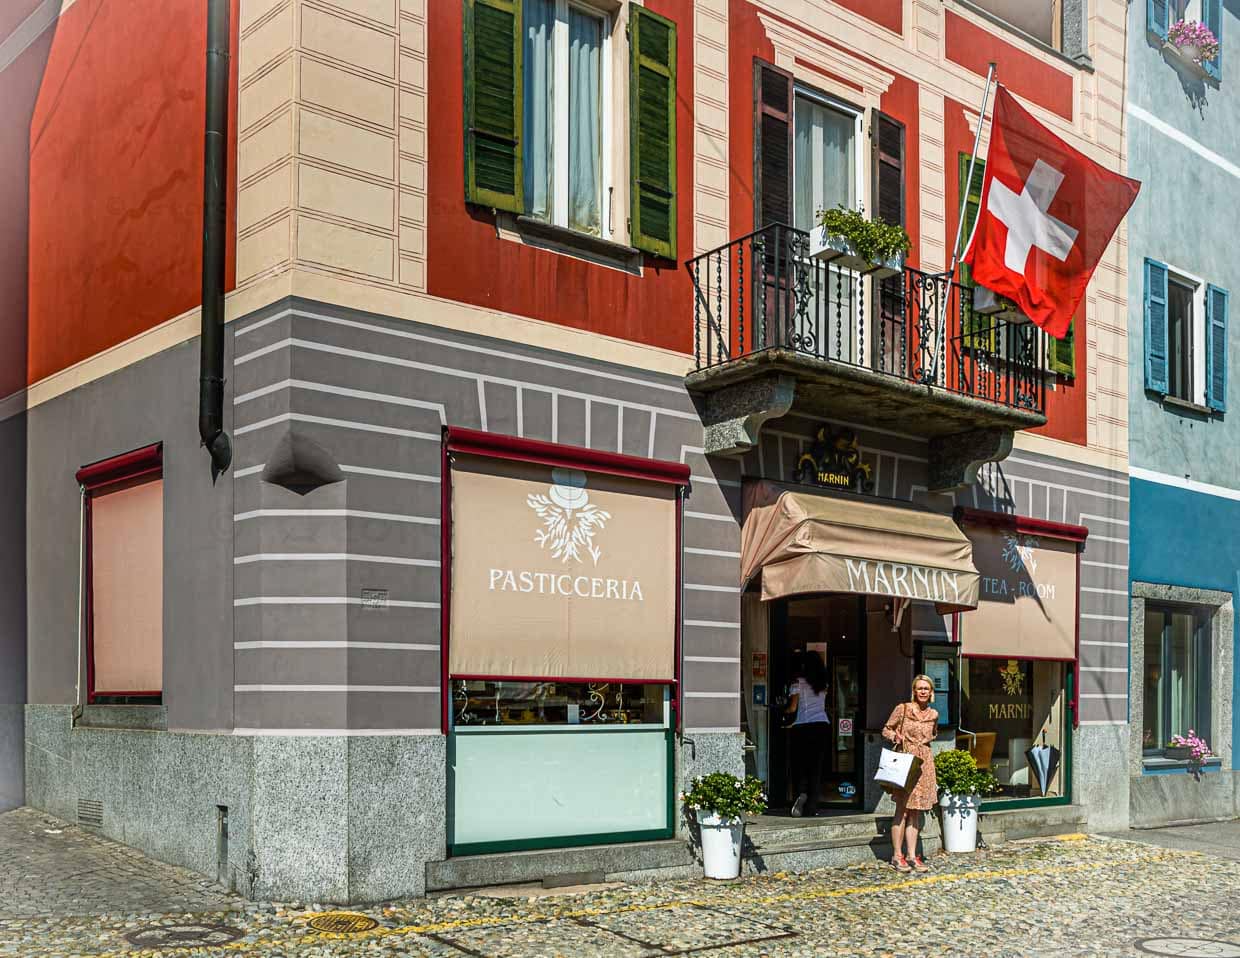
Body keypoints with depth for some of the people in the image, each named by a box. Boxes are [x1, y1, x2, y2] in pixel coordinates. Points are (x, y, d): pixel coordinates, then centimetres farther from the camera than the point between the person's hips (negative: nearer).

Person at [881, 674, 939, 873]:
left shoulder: (933, 715, 8)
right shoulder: (903, 709, -5)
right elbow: (886, 730, 0)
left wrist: (924, 742, 10)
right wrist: (895, 736, -18)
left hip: (924, 764, 5)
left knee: (916, 811, 7)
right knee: (902, 809, -5)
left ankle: (912, 856, 10)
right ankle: (897, 857, 0)